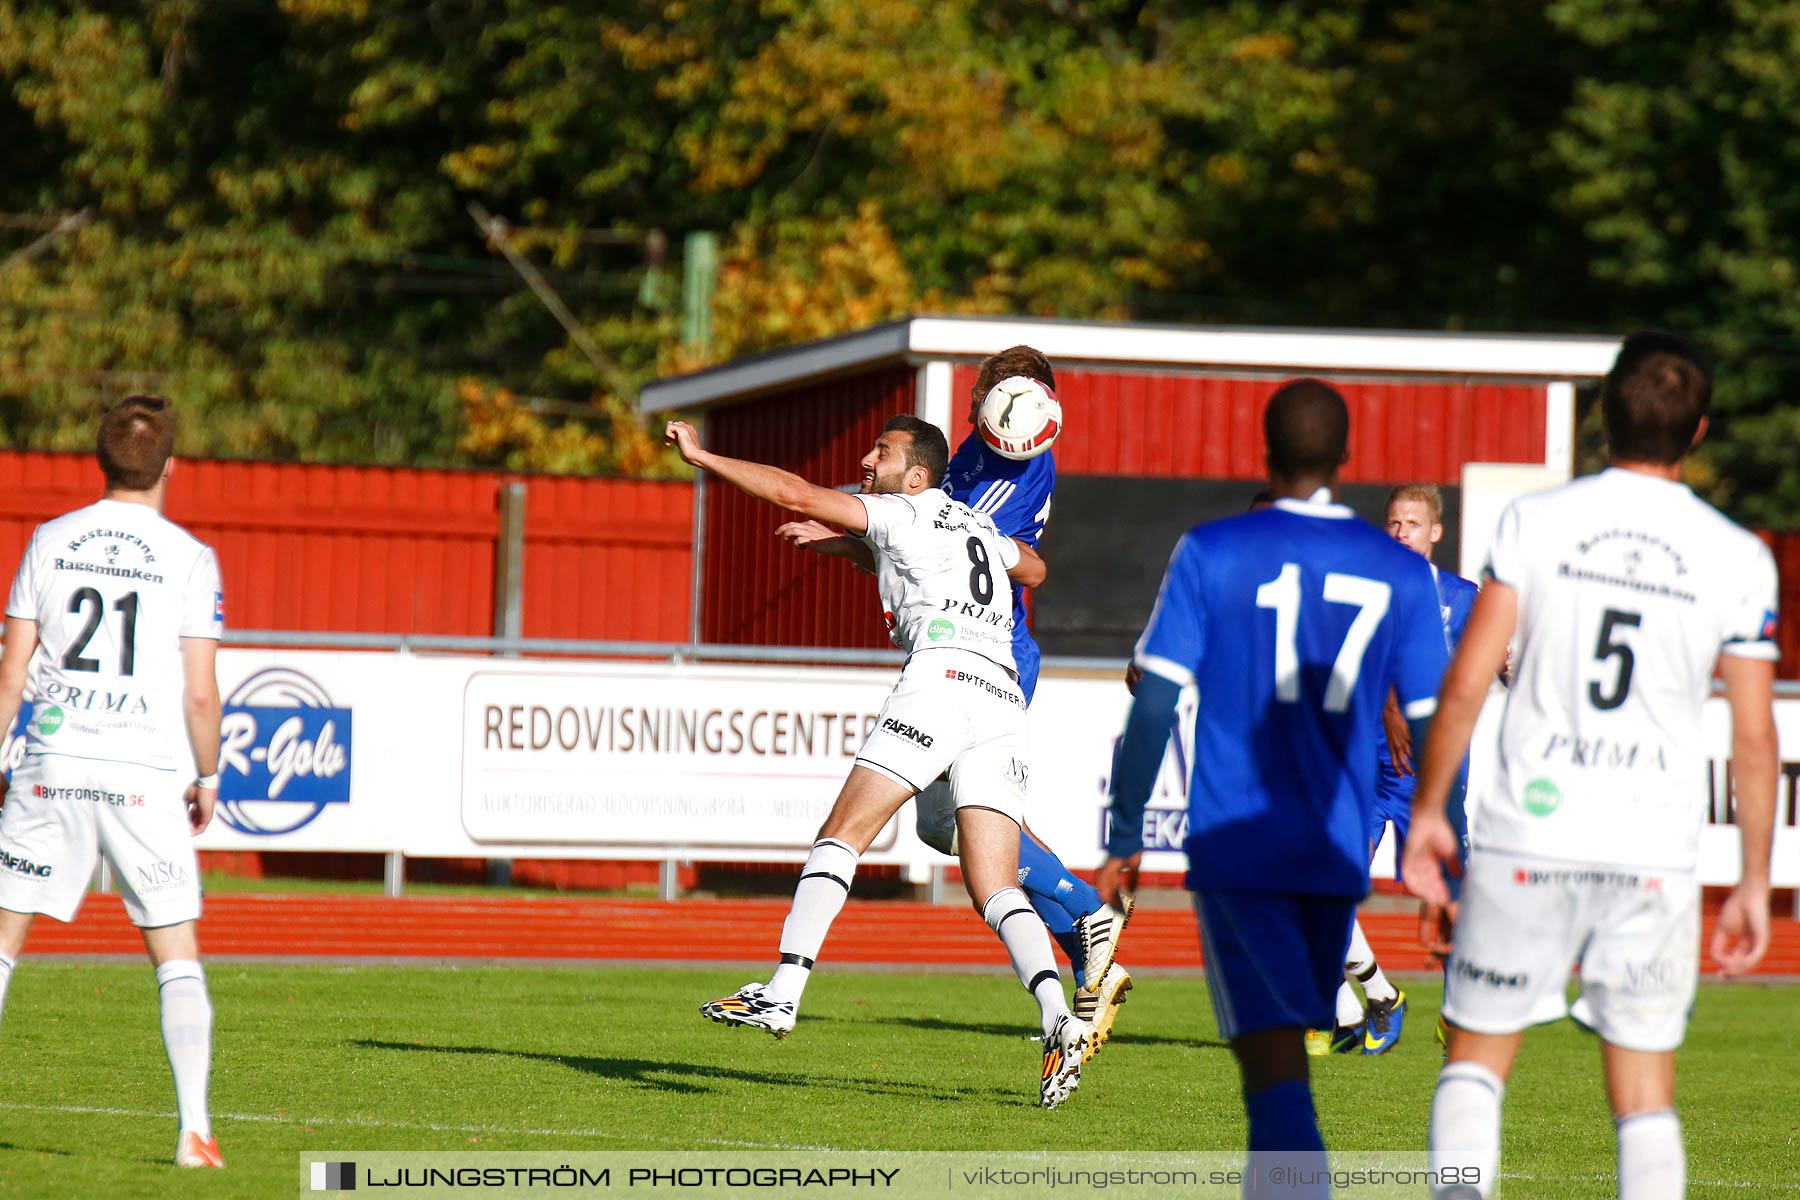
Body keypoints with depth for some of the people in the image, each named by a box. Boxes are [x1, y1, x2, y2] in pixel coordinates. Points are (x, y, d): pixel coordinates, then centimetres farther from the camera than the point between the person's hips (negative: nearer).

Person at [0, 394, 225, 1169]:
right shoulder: (190, 559, -1)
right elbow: (200, 694, -3)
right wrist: (208, 778, 11)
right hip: (144, 777, -1)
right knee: (177, 955, 6)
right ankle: (194, 1130, -3)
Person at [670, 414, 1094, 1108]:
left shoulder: (904, 515, 11)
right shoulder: (980, 529, 30)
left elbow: (795, 494, 6)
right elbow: (1035, 568, 52)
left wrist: (702, 457, 15)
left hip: (942, 677, -7)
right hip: (1006, 702, 7)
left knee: (842, 835, -5)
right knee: (996, 892, 1)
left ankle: (782, 994, -16)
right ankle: (1059, 1021, -20)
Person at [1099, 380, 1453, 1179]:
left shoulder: (1212, 554, -2)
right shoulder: (1400, 575, 5)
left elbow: (1155, 702, -5)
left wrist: (1124, 837, 1)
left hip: (1235, 850, -3)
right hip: (1338, 855, 3)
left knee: (1274, 1066, -11)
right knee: (1284, 1049, 19)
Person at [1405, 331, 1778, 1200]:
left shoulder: (1535, 523, -2)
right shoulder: (1737, 560, 0)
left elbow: (1465, 684, -3)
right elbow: (1754, 739, 2)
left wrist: (1427, 811, 8)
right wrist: (1754, 882, 10)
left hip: (1529, 836, -1)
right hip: (1655, 856, 1)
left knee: (1477, 1057, 10)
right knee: (1645, 1094, 8)